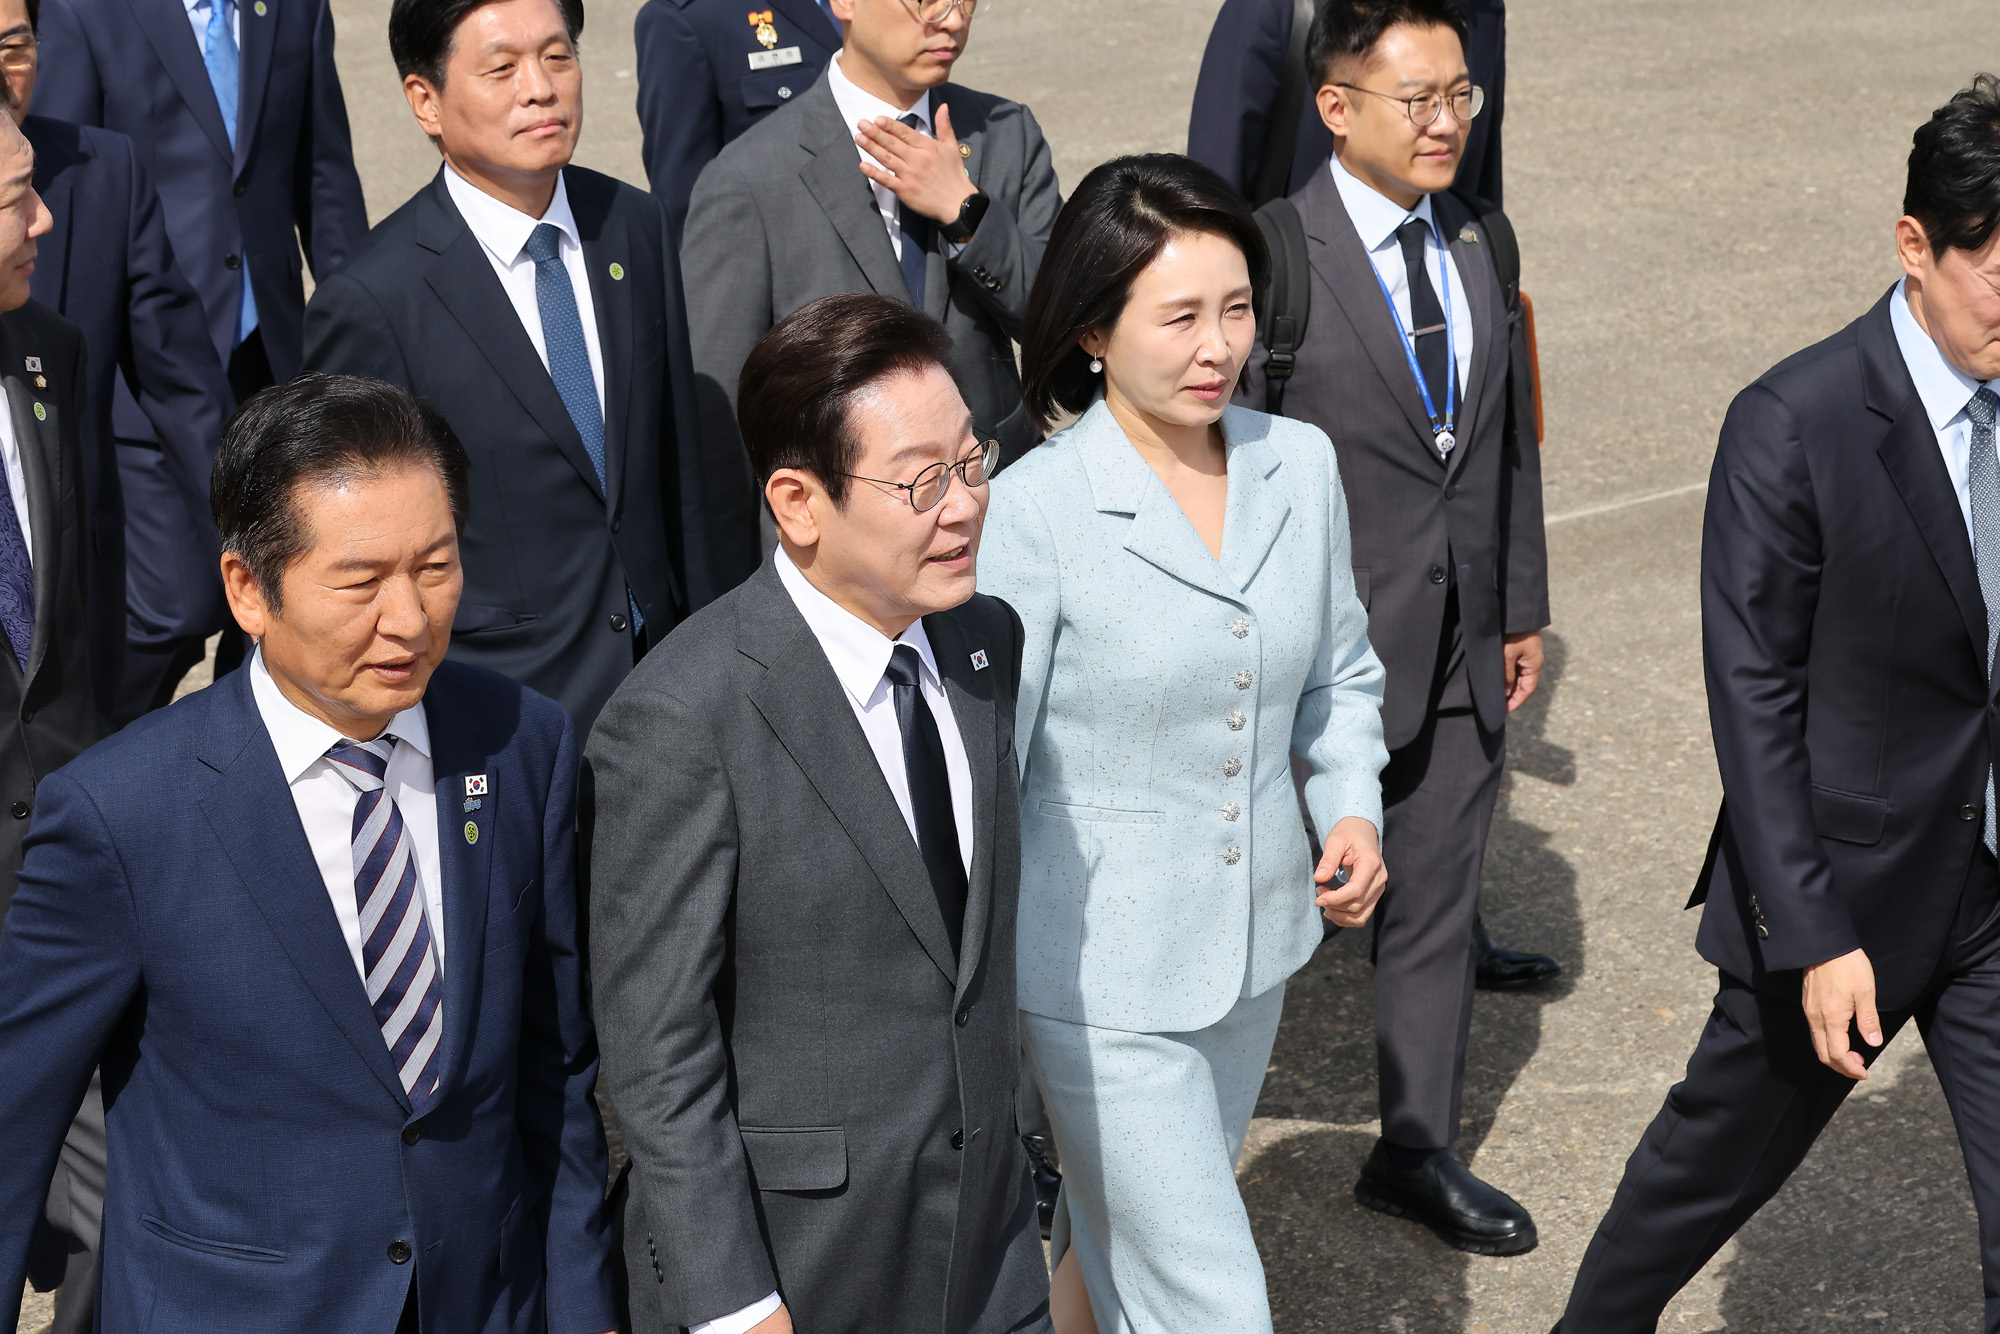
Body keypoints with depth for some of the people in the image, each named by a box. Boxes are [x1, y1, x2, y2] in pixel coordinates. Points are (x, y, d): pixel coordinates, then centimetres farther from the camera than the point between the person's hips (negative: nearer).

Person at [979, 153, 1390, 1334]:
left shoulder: (1301, 466, -2)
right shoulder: (1037, 507, -18)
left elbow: (1342, 674, 14)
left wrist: (1353, 810, -4)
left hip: (1255, 945, 6)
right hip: (1103, 974, -5)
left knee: (1124, 1237, 24)